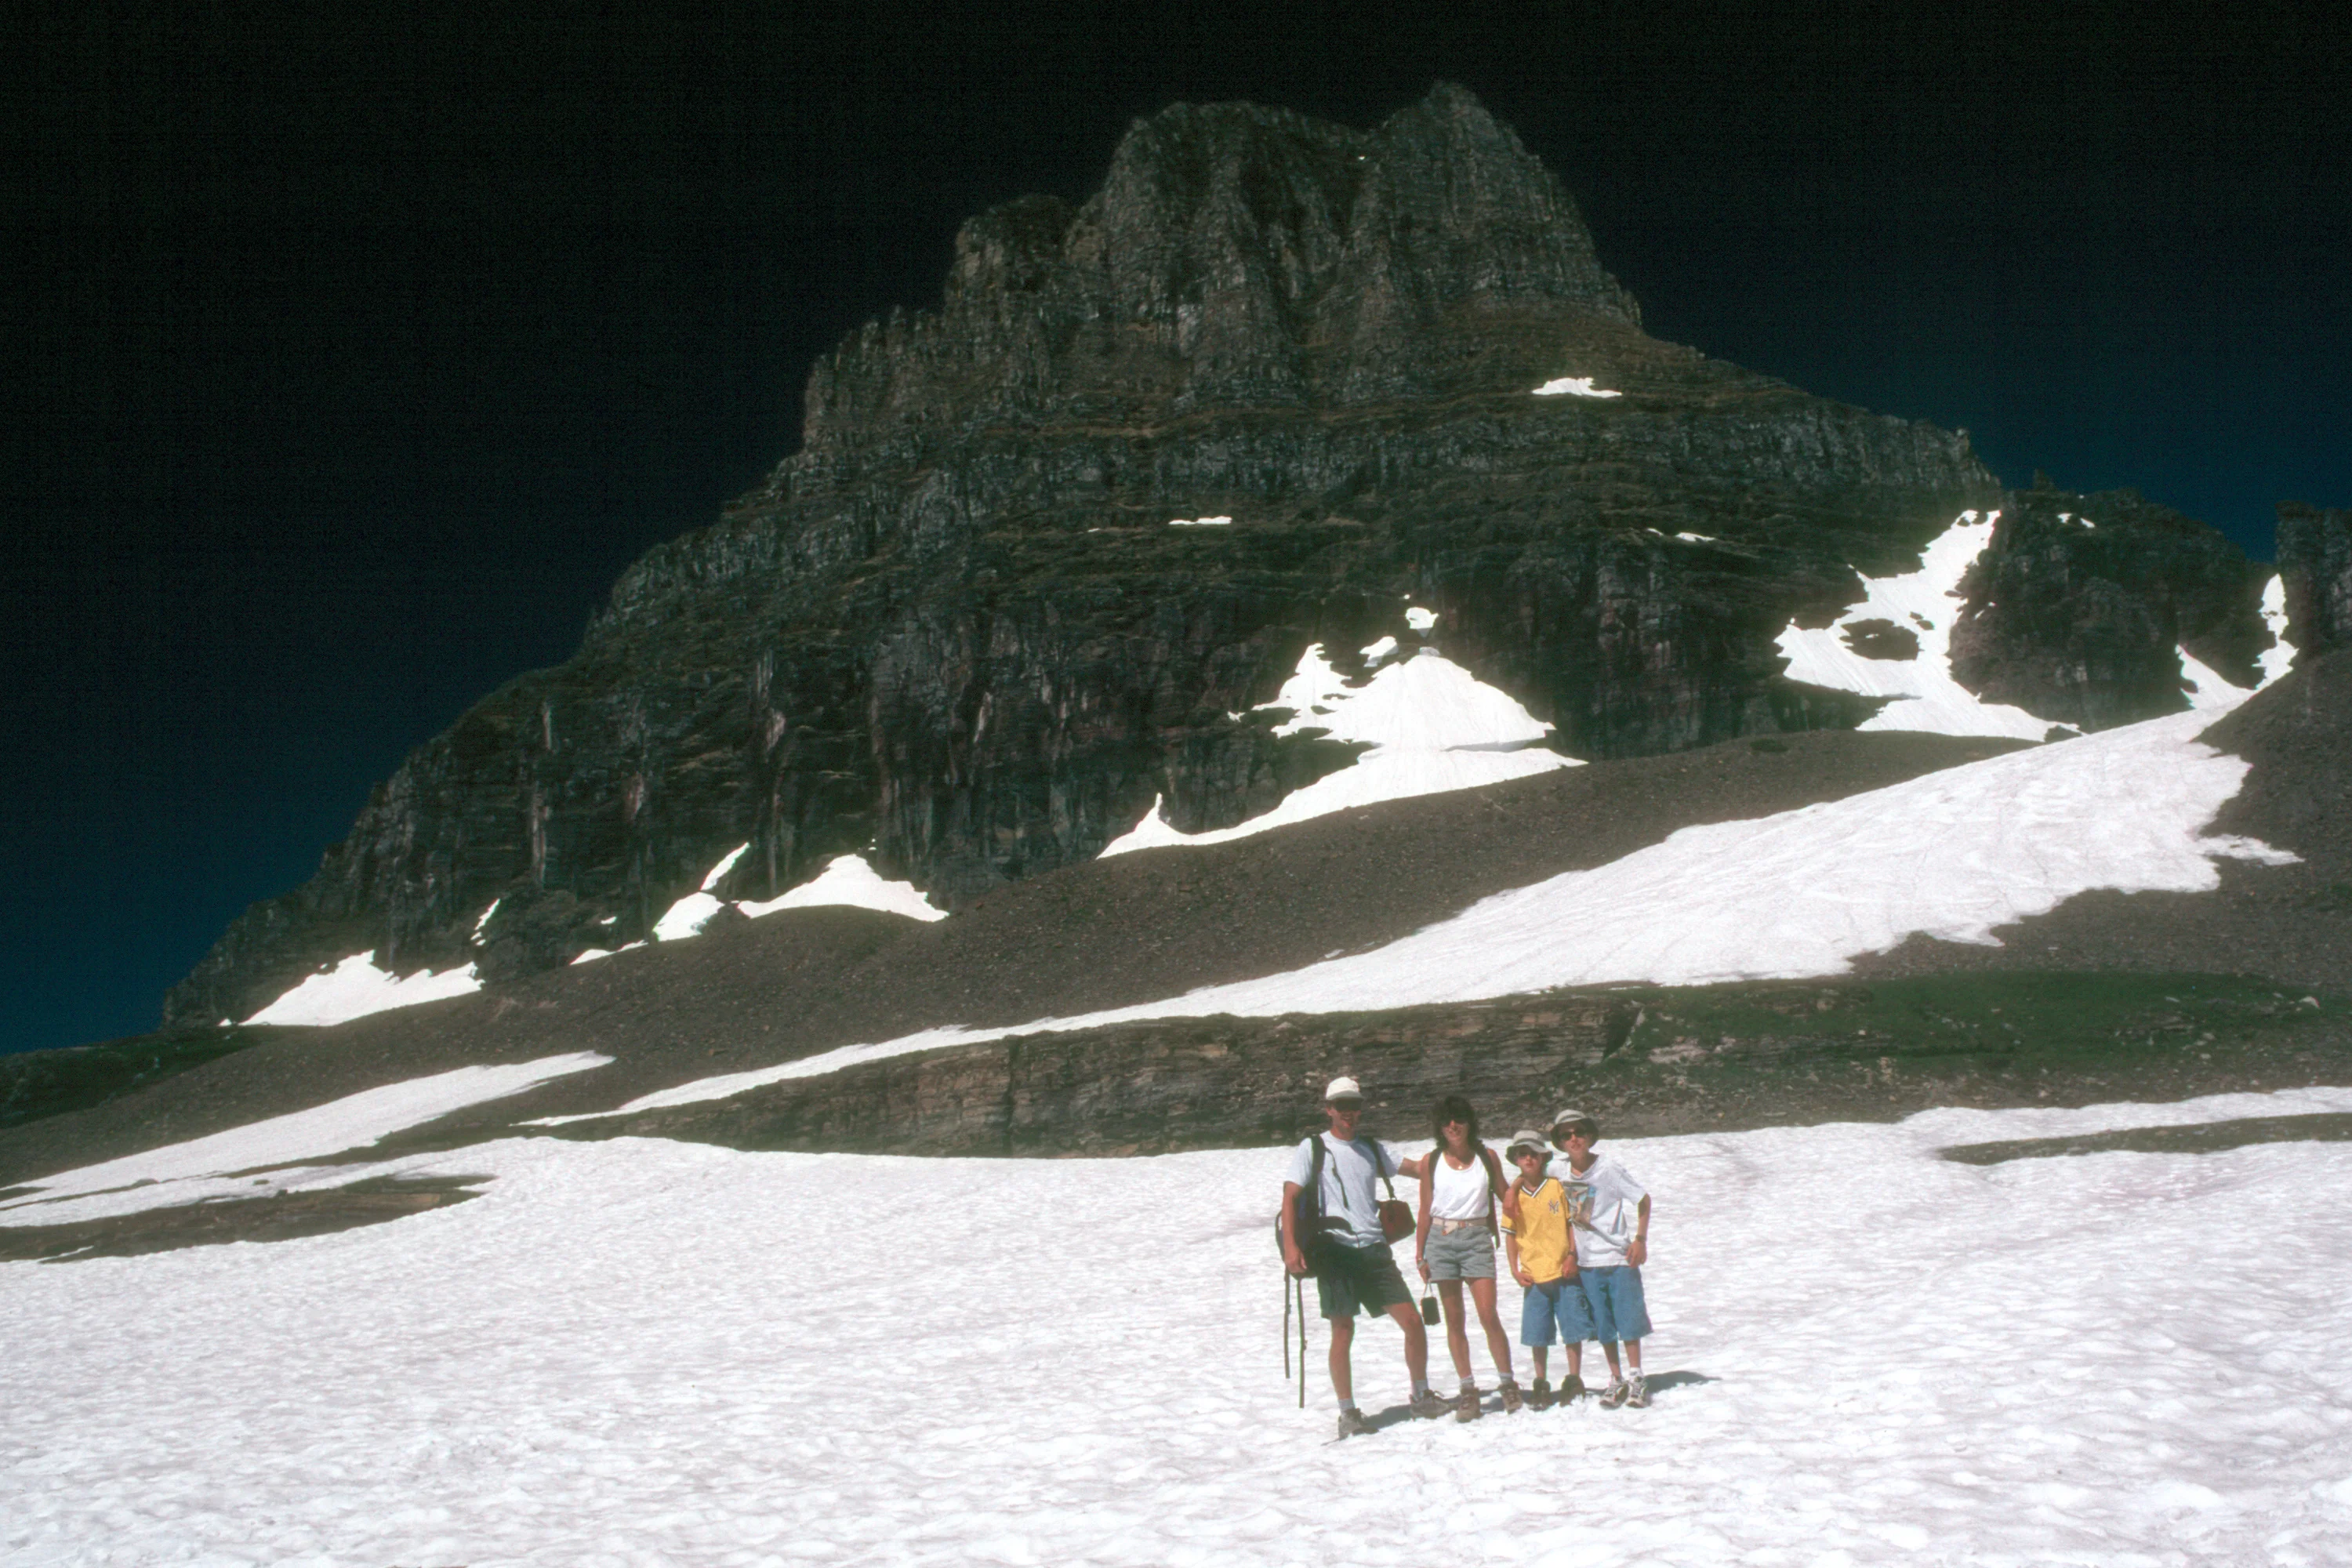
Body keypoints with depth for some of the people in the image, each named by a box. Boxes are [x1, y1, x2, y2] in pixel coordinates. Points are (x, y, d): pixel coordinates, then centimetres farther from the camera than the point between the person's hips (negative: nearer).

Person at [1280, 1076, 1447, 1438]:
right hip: (1336, 1250, -4)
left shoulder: (1372, 1149, 18)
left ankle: (1421, 1396, 19)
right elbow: (1290, 1197, -5)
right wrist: (1290, 1246, -18)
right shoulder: (1312, 1149, 3)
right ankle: (1348, 1413, 9)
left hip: (1374, 1249, 4)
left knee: (1413, 1321, 1)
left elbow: (1419, 1168, 23)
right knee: (1343, 1332, -4)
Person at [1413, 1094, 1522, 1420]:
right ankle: (1468, 1389, 10)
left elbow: (1505, 1196, 18)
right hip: (1441, 1239, 1)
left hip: (1476, 1238, -1)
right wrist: (1420, 1255, 7)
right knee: (1454, 1320, 4)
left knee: (1488, 1316, -9)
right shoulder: (1431, 1162, 4)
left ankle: (1508, 1383, 4)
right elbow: (1426, 1211, 8)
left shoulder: (1486, 1157, 4)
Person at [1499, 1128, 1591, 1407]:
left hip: (1564, 1272, -1)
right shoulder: (1513, 1195, 4)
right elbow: (1510, 1234, 8)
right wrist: (1515, 1269, 1)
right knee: (1537, 1335, 4)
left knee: (1573, 1329, 2)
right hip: (1533, 1277, 1)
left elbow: (1572, 1223, 4)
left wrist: (1572, 1255, -7)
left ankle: (1574, 1379, 16)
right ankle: (1540, 1384, 17)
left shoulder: (1557, 1187, 0)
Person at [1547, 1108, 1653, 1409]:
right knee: (1602, 1327, 7)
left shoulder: (1609, 1169, -13)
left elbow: (1643, 1199, -5)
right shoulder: (1557, 1171, -2)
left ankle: (1635, 1379, 12)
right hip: (1585, 1261, 3)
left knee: (1628, 1320, 0)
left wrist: (1640, 1240, -7)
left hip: (1620, 1258, -3)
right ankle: (1616, 1381, 18)